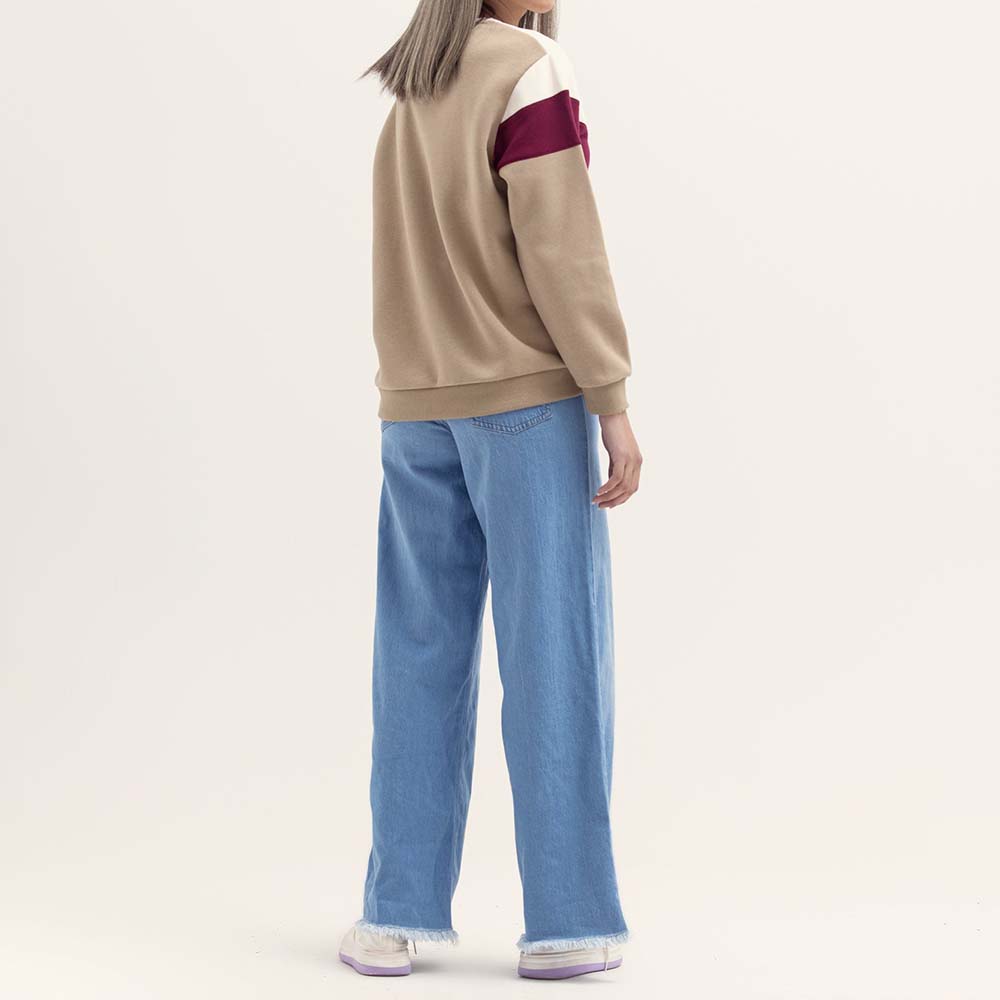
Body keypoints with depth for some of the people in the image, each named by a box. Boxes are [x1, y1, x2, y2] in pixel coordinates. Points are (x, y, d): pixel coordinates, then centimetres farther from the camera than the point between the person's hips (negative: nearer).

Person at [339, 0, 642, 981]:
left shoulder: (413, 95, 14)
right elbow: (562, 251, -15)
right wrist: (613, 405, -14)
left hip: (417, 411, 6)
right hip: (529, 397, -6)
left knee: (420, 661, 6)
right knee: (554, 653, -2)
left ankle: (395, 915, 5)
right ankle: (567, 920, 0)